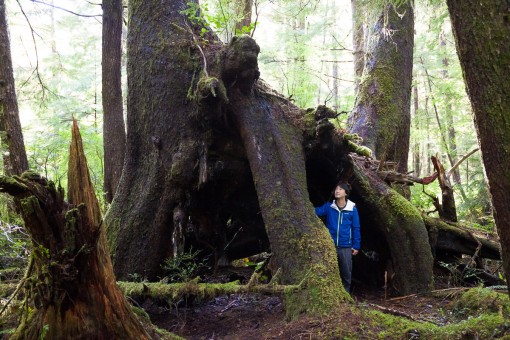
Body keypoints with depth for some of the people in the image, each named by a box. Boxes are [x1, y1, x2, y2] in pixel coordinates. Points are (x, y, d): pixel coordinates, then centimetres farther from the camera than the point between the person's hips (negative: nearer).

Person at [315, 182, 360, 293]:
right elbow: (317, 211, -13)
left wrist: (356, 246, -1)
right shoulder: (329, 206, 3)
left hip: (346, 247, -1)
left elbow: (356, 228, 1)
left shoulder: (352, 209, -1)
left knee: (346, 274, 8)